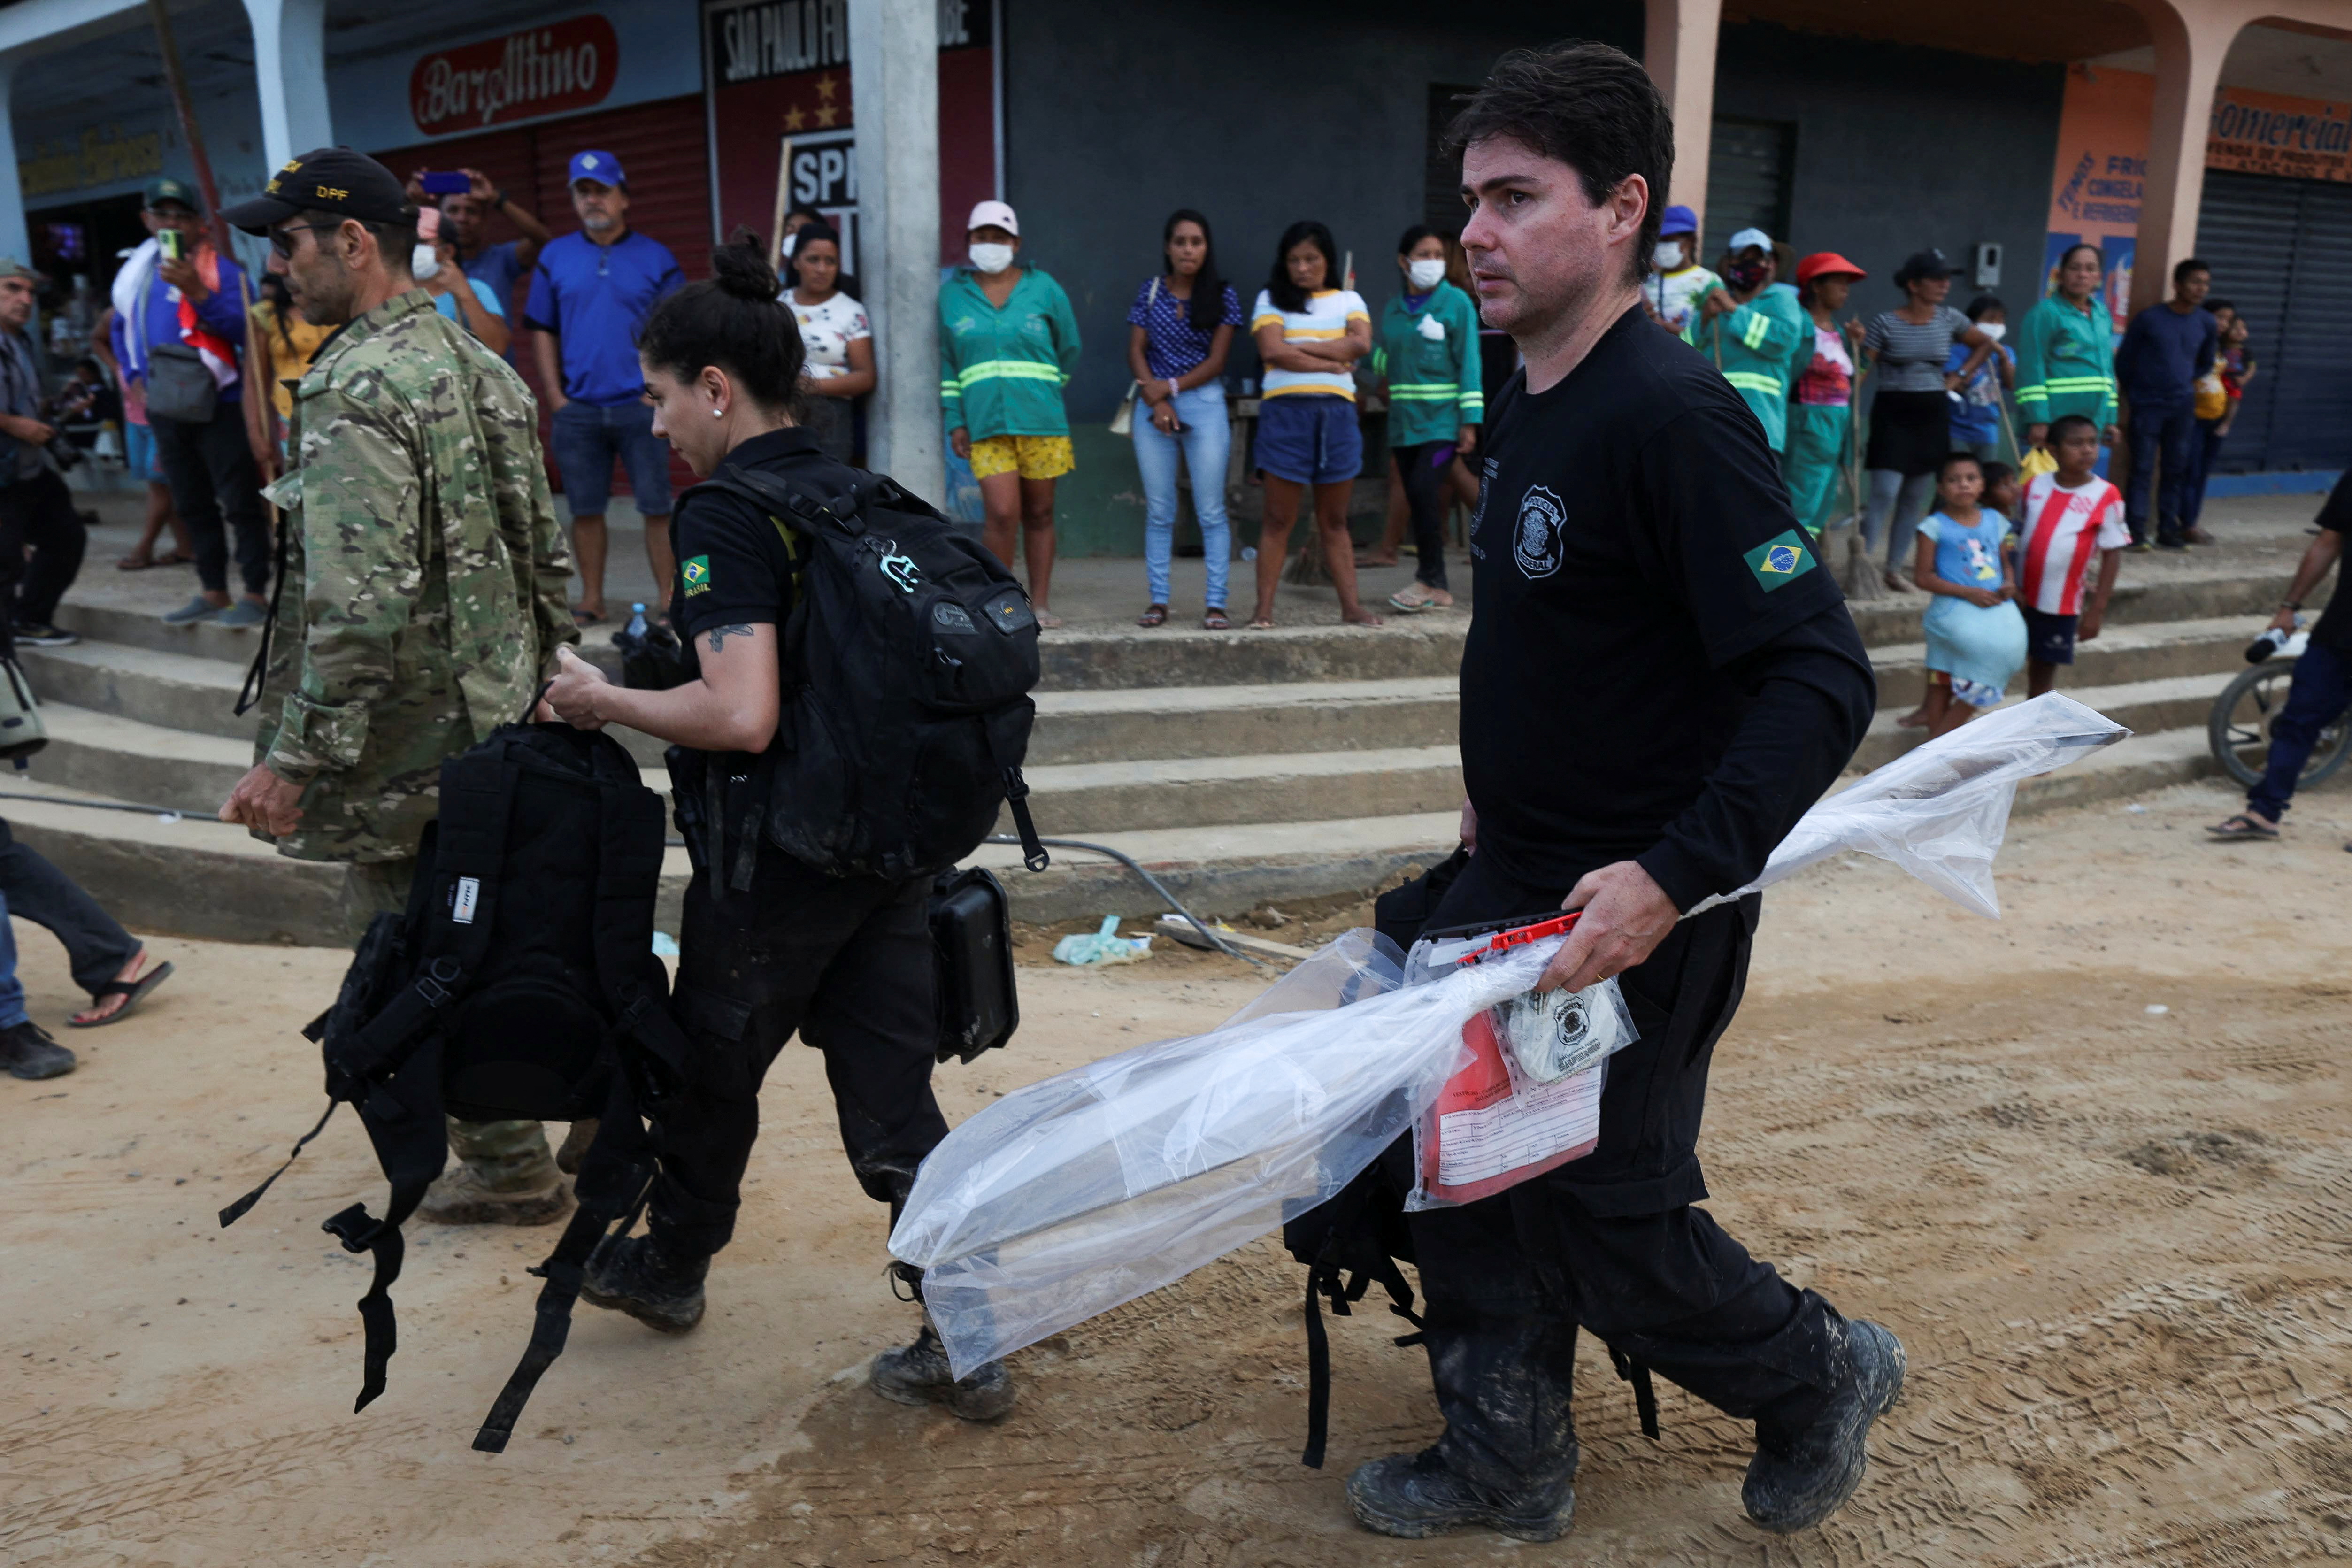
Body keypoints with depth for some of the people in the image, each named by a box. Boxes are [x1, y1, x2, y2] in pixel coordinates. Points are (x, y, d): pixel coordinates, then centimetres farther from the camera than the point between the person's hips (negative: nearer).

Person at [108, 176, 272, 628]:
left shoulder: (221, 269, -9)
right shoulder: (137, 273, 12)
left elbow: (244, 331, -20)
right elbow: (123, 329, 24)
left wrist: (198, 293, -30)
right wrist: (134, 376, 12)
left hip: (220, 404, -7)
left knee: (240, 505, -6)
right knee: (193, 506, 14)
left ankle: (255, 594, 0)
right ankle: (213, 593, 23)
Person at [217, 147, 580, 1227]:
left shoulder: (356, 388, -18)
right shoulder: (480, 366, 11)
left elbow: (359, 600, -26)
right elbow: (546, 552, 15)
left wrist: (296, 756, -22)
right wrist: (540, 681, 22)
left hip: (409, 743, -9)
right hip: (501, 721, 9)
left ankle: (508, 1171, 19)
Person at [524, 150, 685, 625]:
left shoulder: (656, 258, 4)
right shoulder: (555, 257, 10)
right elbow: (543, 331, 10)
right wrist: (555, 397, 1)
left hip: (642, 405, -2)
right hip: (576, 409, 2)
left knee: (657, 509, -3)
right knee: (585, 510, 7)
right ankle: (591, 600, 18)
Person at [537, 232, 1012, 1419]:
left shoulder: (723, 519, -16)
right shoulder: (860, 496, 8)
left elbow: (743, 716, -28)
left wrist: (606, 702, -11)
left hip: (774, 864, -7)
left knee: (711, 1068, 18)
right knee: (893, 1100, 10)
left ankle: (668, 1267, 41)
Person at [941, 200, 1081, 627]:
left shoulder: (1042, 288, 5)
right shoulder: (953, 292, 9)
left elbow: (1069, 349, 17)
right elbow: (948, 362, 13)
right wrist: (955, 421, 7)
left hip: (1041, 421, 1)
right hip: (985, 426, 0)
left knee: (1039, 513, 6)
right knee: (1002, 513, -13)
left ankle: (1039, 604, 16)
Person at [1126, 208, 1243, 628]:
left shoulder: (1221, 295, 1)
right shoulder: (1150, 291, 7)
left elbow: (1217, 360, -3)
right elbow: (1136, 353, 3)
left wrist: (1172, 387, -12)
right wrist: (1156, 400, -10)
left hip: (1205, 404, -2)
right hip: (1154, 405, 2)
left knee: (1211, 511, -2)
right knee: (1158, 512, 4)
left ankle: (1215, 604, -1)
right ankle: (1158, 601, 10)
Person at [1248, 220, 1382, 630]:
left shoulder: (1348, 300, 14)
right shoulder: (1271, 300, 8)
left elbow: (1361, 343, -5)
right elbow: (1272, 351, -9)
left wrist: (1299, 348, -7)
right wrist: (1333, 363, -7)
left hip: (1337, 412, 2)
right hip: (1285, 411, -2)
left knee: (1335, 521, 7)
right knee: (1279, 519, -2)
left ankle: (1351, 605, 6)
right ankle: (1264, 608, 0)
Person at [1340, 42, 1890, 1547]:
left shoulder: (1673, 416, -22)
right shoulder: (1530, 402, 5)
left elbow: (1822, 677, -26)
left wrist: (1672, 878, -33)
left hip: (1634, 915, -9)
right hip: (1515, 884, 9)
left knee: (1608, 1222, 6)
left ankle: (1822, 1378, 35)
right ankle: (1510, 1466, 35)